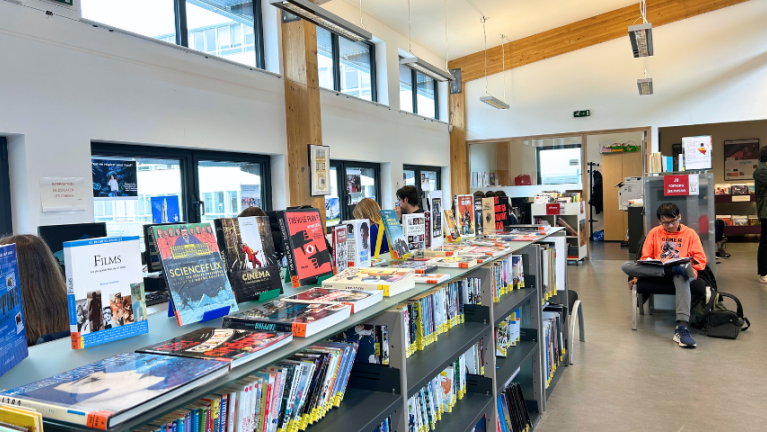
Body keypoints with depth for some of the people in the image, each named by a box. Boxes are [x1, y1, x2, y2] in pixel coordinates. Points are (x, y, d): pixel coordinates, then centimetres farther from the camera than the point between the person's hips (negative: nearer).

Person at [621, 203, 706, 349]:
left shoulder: (689, 233, 15)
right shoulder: (654, 233, 19)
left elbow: (701, 260, 9)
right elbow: (645, 258, 15)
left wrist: (690, 263, -13)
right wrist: (637, 275, 0)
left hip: (679, 272, -2)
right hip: (655, 270, 2)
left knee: (681, 277, -42)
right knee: (626, 266, -26)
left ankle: (682, 328, -53)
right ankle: (674, 269, -37)